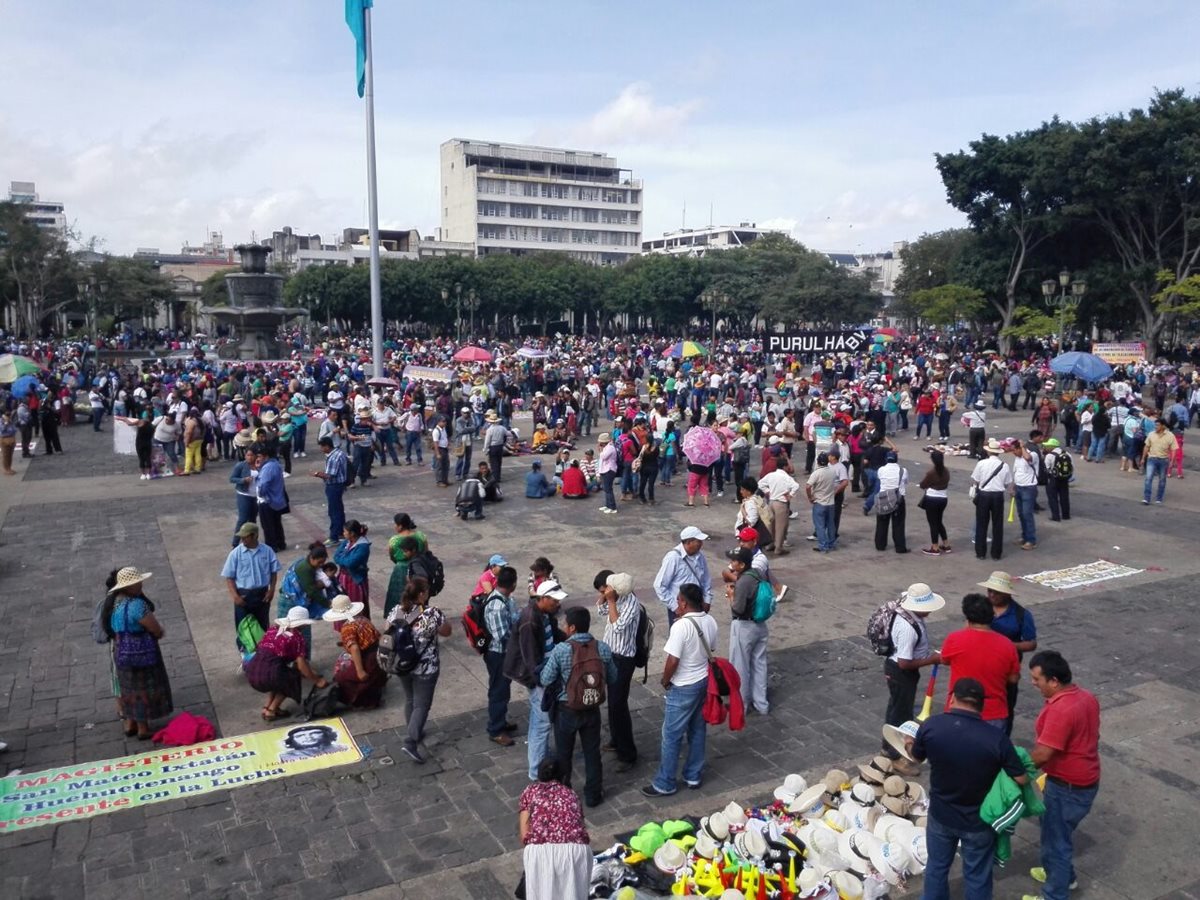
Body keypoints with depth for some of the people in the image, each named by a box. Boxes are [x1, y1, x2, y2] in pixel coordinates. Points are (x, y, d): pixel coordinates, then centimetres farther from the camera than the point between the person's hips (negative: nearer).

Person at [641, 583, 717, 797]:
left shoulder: (681, 625, -26)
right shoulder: (710, 621, -3)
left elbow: (672, 661, -24)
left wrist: (665, 681, -7)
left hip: (683, 688, -8)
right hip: (704, 681, 8)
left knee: (672, 736, 5)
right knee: (698, 731, 19)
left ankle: (665, 784, 14)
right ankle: (694, 776, 32)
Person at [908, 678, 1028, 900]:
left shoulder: (931, 725, -19)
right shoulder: (996, 738, -25)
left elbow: (916, 757, 1)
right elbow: (1021, 779, -15)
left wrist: (909, 744, 23)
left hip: (940, 815, 2)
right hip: (978, 821, -1)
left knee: (937, 866, 24)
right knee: (977, 876, 20)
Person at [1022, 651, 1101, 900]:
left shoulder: (1061, 710, -31)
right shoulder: (1086, 697, -1)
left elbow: (1042, 755, -28)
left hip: (1067, 786, -9)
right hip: (1086, 779, 9)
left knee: (1056, 838, 8)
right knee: (1059, 831, 28)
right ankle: (1062, 874, 48)